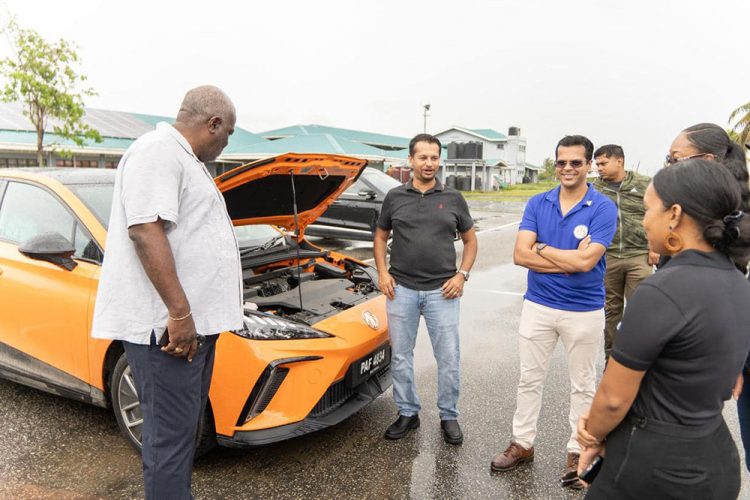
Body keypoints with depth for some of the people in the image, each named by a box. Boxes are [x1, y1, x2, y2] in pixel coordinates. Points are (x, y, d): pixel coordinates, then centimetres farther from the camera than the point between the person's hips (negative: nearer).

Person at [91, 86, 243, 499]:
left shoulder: (183, 159, 21)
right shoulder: (157, 152, -13)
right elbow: (145, 231, -24)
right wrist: (179, 313, -25)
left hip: (193, 320, 11)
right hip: (166, 323, -11)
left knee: (185, 426, 19)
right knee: (172, 433, 0)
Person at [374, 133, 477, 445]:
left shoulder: (453, 199, 4)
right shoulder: (395, 197, 5)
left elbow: (470, 240, 10)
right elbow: (380, 236, 14)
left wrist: (462, 274, -3)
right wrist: (382, 272, 0)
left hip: (442, 291, -1)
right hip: (401, 289, 1)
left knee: (448, 358, 5)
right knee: (401, 356, 10)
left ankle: (449, 416, 24)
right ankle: (408, 413, 27)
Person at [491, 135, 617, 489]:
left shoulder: (603, 208, -10)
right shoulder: (537, 203, -1)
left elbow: (586, 261, -22)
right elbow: (520, 255, -11)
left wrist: (542, 248, -12)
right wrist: (571, 259, -17)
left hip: (584, 311, -3)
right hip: (538, 305, 3)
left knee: (582, 385, 14)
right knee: (529, 379, 13)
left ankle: (577, 451, 31)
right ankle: (522, 444, 29)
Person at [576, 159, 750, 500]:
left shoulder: (662, 291, -27)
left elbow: (614, 398, -19)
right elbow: (693, 379, 7)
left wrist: (593, 434, 3)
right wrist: (601, 426, 3)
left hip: (656, 465, -7)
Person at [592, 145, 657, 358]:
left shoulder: (645, 185, 1)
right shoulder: (594, 189, 3)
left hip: (639, 255, -1)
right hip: (606, 258, 1)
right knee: (611, 309, 11)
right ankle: (611, 356, 25)